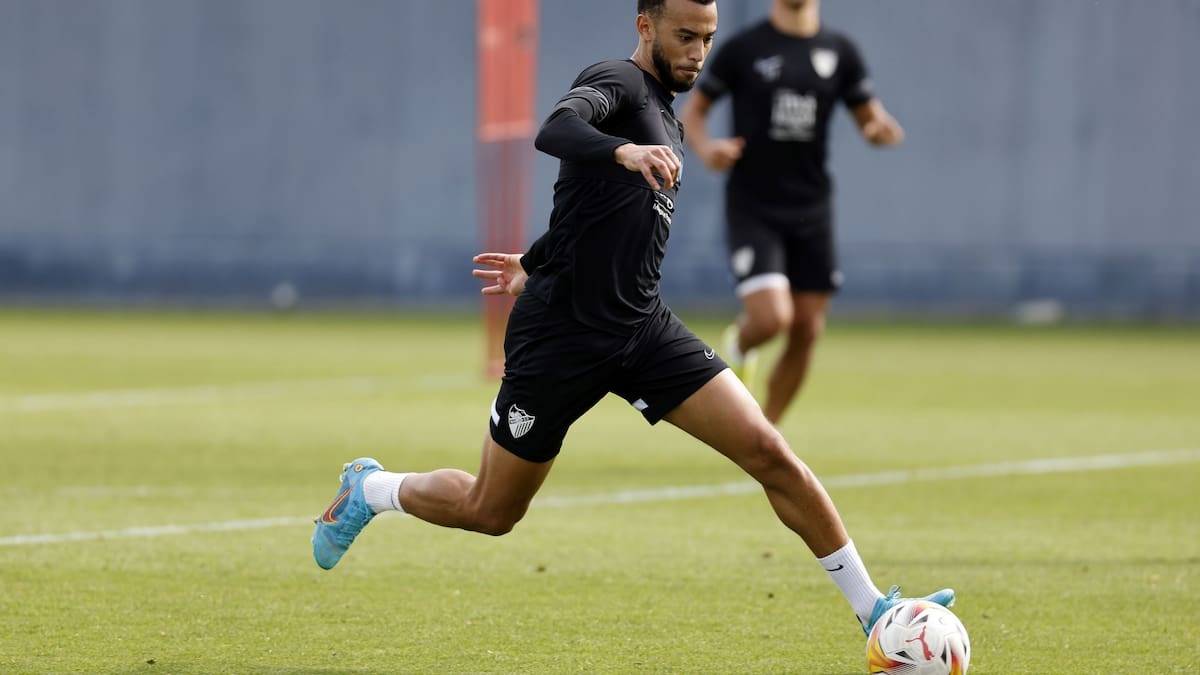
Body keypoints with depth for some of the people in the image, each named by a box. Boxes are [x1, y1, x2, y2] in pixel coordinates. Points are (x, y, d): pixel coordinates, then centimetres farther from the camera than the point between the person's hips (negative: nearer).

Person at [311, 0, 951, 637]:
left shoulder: (666, 117, 16)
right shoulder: (618, 82, -11)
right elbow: (555, 130, -35)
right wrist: (624, 151, -53)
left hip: (643, 330, 7)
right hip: (561, 337, -7)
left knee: (768, 452, -9)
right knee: (490, 511, 7)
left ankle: (873, 610, -5)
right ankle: (368, 489, 36)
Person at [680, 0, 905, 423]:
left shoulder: (839, 51, 5)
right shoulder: (743, 48, -4)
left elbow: (870, 120, 11)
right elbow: (693, 110, 4)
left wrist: (883, 129, -13)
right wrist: (705, 149, -17)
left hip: (811, 210, 4)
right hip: (752, 209, -4)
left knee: (806, 332, 3)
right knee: (772, 317, -20)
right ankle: (739, 345, 17)